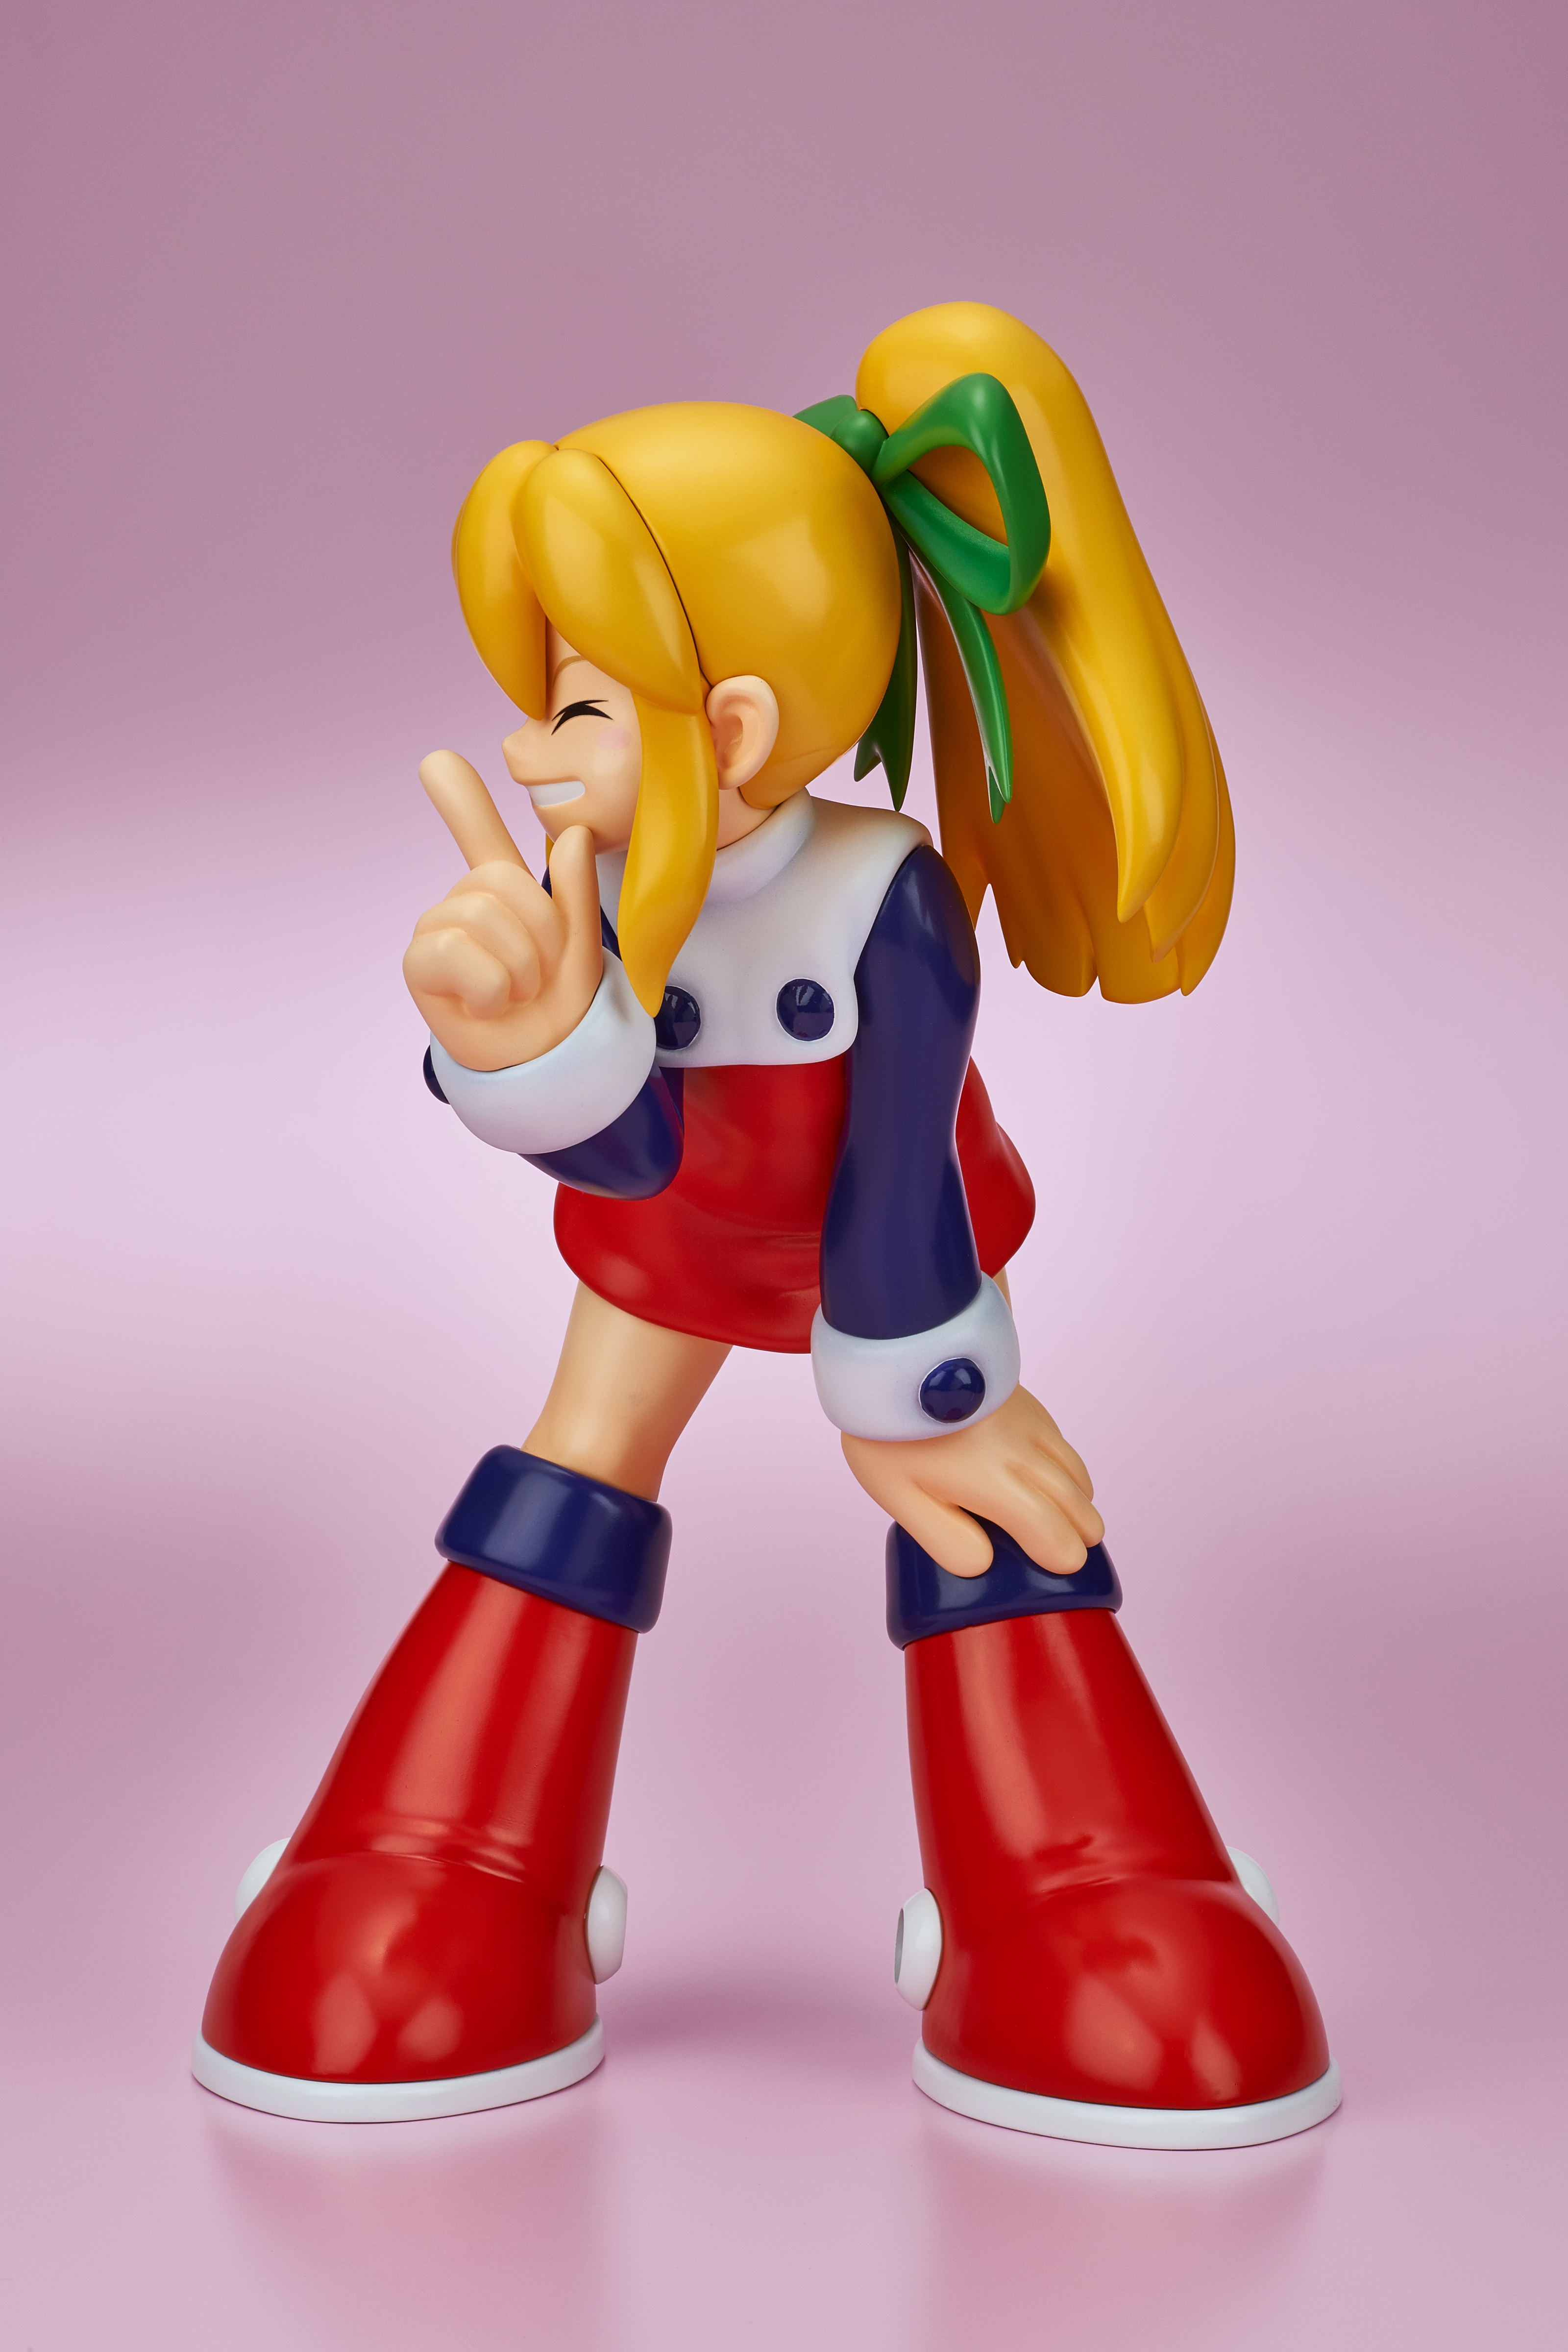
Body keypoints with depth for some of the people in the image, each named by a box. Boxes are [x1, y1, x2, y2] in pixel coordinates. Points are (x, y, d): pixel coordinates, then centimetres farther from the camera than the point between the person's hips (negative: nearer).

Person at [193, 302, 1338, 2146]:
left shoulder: (891, 899, -38)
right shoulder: (595, 892, -28)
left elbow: (900, 1185, -29)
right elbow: (631, 1155, -33)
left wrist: (907, 1401, -18)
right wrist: (532, 1041, -54)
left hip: (894, 1224, -3)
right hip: (670, 1239, 3)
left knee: (988, 1491, -7)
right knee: (565, 1482, 3)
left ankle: (1068, 1911, 11)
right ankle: (469, 1892, 20)